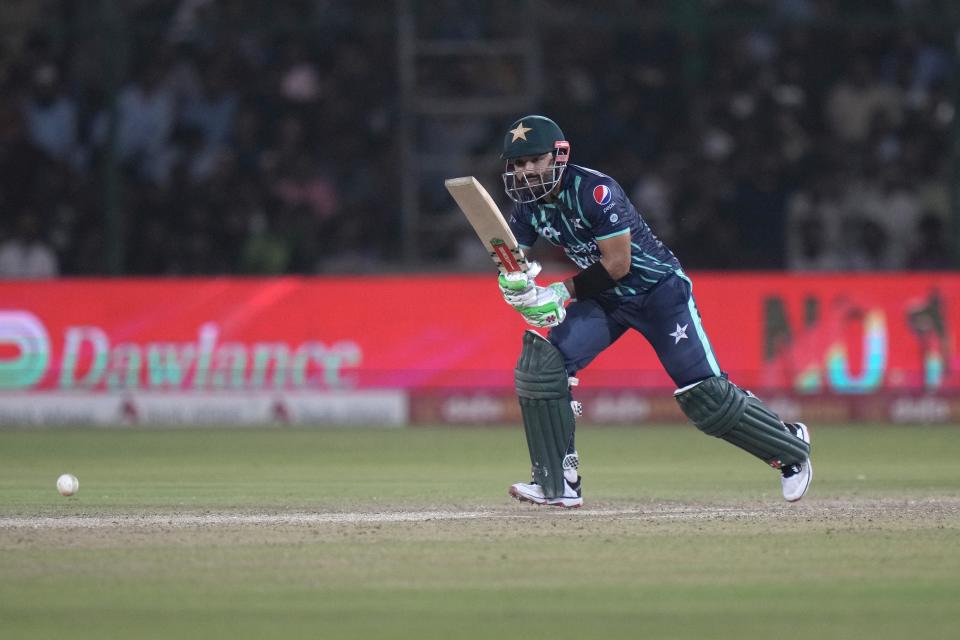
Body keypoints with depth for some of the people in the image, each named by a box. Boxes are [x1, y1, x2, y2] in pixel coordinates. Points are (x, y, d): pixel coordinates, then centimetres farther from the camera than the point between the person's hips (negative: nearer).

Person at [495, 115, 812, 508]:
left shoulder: (595, 191, -26)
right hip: (603, 300, 6)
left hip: (658, 290, -6)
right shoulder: (526, 206, -4)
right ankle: (558, 484, -7)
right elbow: (511, 263, -2)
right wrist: (514, 284, -26)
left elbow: (617, 264, -26)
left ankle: (790, 447, 14)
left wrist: (560, 294, -26)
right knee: (541, 367, -14)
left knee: (703, 395, -9)